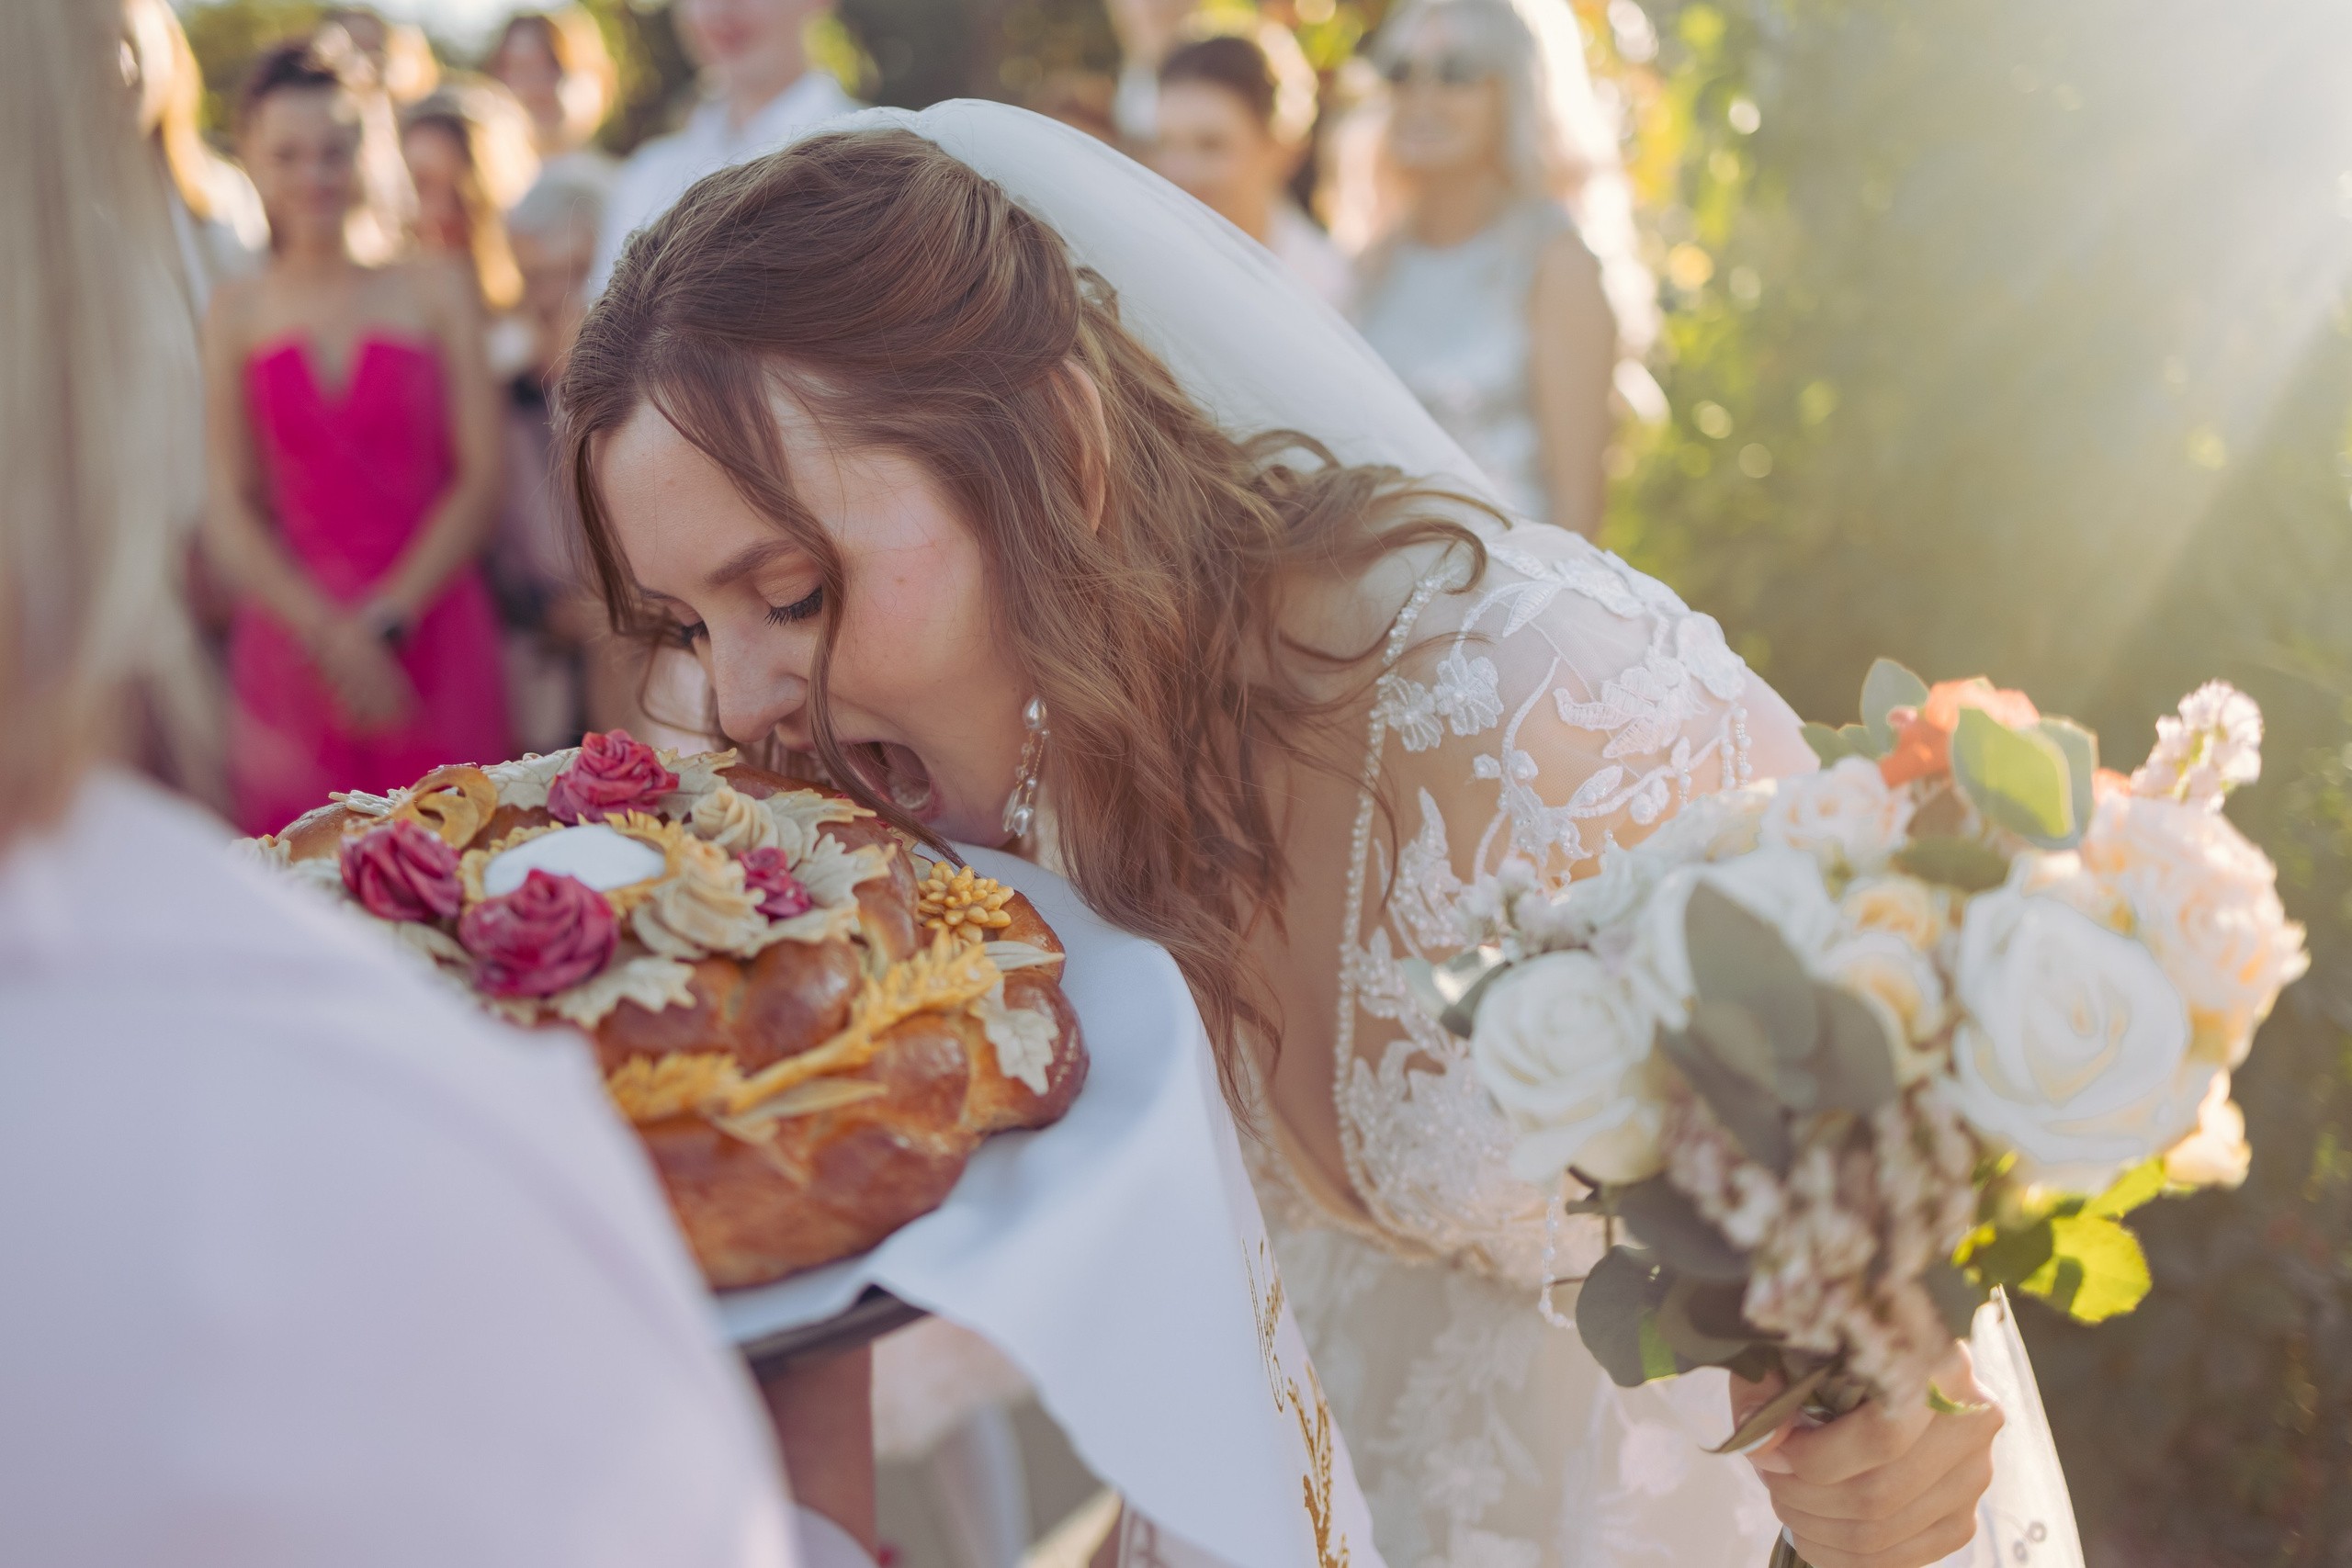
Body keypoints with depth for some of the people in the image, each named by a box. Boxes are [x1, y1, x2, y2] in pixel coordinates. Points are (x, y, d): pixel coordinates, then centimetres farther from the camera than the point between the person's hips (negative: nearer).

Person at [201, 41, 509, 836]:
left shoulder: (435, 291, 6)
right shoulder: (234, 312, 7)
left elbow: (481, 478, 1)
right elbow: (228, 508, 3)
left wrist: (386, 617, -8)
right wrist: (328, 632, -10)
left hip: (431, 637, 0)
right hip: (292, 643, 1)